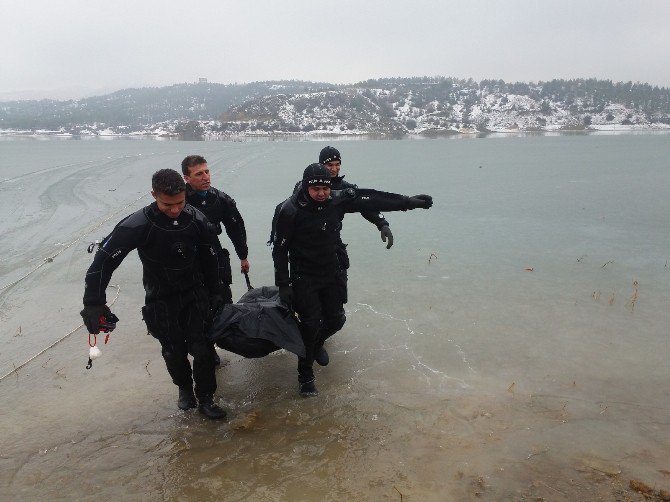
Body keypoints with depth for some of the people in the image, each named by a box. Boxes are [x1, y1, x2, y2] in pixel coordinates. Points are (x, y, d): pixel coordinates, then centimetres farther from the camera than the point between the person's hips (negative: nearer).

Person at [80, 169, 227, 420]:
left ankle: (205, 398, 20)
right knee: (174, 352, 11)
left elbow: (210, 258, 1)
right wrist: (93, 303, -22)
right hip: (161, 300, -1)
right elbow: (104, 258, -20)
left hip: (195, 295, 1)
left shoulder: (196, 219, -14)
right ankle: (185, 388, 41)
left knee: (202, 349, -1)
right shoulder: (138, 225, -24)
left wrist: (215, 292, 8)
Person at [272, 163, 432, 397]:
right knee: (310, 323, -6)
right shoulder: (291, 210, -20)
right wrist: (283, 285, -14)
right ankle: (305, 375, 13)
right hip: (303, 276, -5)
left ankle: (315, 344, 42)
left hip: (331, 272, 5)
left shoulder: (338, 200, -8)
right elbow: (280, 249, -14)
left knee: (336, 319, 10)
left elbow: (373, 200, -3)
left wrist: (410, 201, 0)